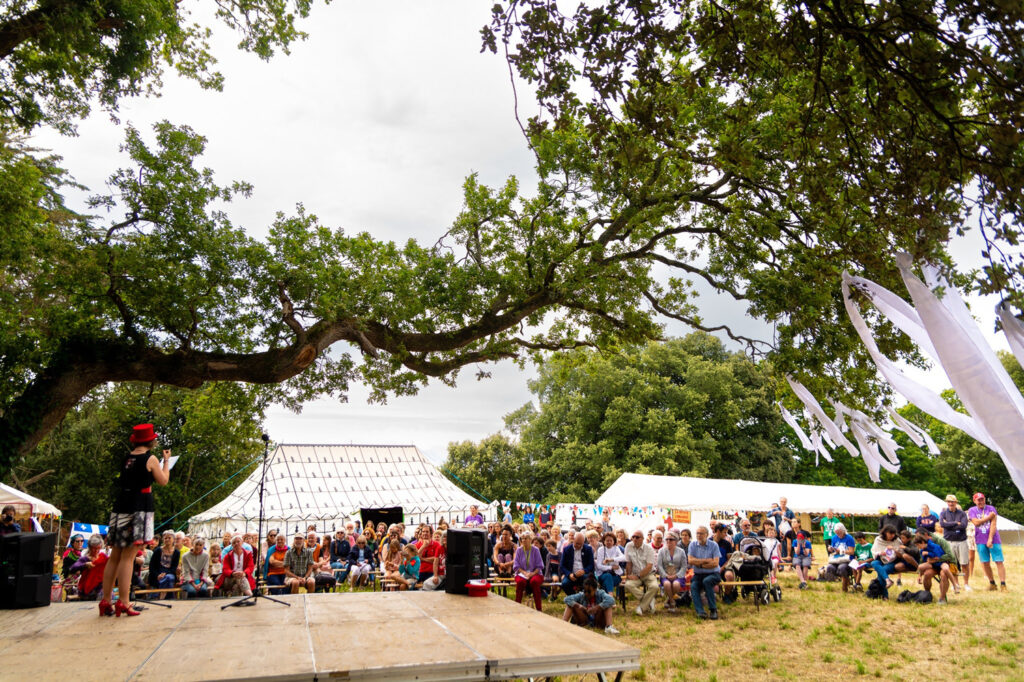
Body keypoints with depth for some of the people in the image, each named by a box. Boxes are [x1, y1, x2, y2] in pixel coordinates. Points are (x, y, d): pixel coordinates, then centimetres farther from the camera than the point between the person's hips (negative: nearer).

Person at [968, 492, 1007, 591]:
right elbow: (976, 522, -10)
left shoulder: (991, 508, -1)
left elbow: (993, 524, -8)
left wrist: (990, 539, -15)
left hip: (993, 539, -2)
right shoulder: (972, 510, 5)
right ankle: (992, 583, 18)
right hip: (980, 541, 2)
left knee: (999, 561, -5)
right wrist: (988, 517, -10)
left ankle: (1003, 584, -4)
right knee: (985, 563, 6)